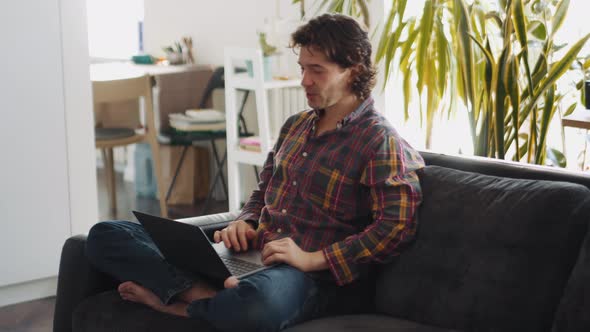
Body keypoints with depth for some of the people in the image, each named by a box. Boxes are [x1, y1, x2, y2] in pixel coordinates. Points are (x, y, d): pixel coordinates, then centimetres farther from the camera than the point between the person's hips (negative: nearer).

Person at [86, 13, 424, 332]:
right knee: (106, 236, -3)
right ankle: (206, 295, -24)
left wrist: (313, 259, -21)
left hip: (311, 276, -7)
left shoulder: (381, 141, -6)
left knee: (256, 304, -46)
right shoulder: (295, 125, 20)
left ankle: (180, 303, -14)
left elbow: (397, 227, -17)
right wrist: (243, 223, 4)